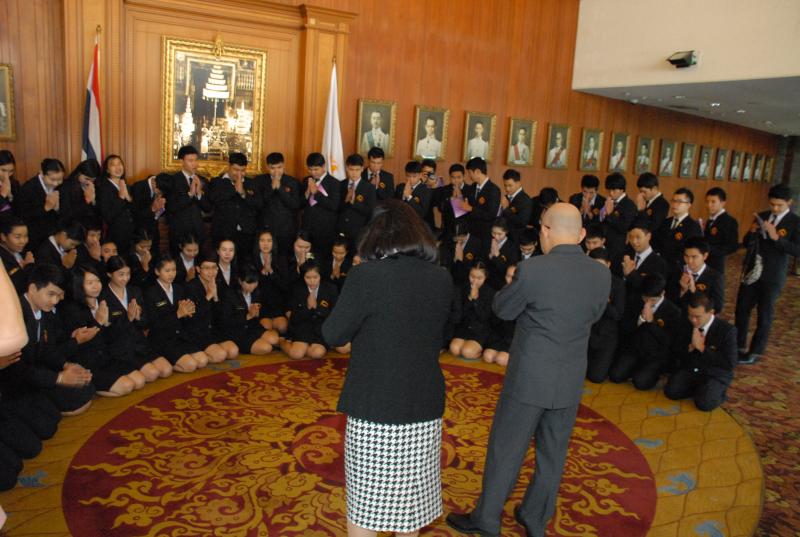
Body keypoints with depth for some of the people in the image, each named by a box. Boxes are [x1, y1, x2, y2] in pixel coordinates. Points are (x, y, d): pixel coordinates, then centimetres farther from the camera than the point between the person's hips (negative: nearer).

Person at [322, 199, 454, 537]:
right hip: (425, 408, 5)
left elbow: (333, 335, -11)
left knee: (364, 499, 14)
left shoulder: (366, 276, -17)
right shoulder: (442, 280, -2)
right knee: (410, 493, 22)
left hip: (373, 409, -4)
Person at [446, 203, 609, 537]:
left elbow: (502, 309, -7)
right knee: (553, 453, 19)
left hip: (529, 379, -5)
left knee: (506, 449, 11)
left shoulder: (533, 270, -21)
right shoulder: (602, 275, -5)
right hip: (571, 382, 5)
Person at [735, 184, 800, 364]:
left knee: (764, 315, 4)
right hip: (751, 271, 4)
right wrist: (752, 232, -13)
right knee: (741, 310, 9)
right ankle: (739, 347, 23)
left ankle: (755, 353, 16)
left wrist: (776, 237, -27)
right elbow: (747, 244, 7)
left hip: (773, 276, -4)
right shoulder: (761, 216, 6)